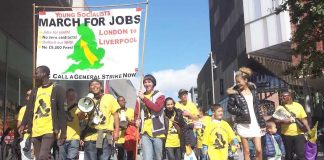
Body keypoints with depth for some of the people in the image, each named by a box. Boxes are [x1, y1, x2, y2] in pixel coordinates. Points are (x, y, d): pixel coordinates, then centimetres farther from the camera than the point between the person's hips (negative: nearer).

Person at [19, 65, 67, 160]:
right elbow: (29, 109, 14)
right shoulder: (35, 91, 18)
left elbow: (62, 111, -4)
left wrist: (63, 132, -9)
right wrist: (23, 124, -1)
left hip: (49, 130, -6)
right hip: (36, 131, 6)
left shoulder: (57, 89, 0)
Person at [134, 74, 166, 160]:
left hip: (157, 132, -2)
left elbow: (157, 108, -17)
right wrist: (137, 120, -3)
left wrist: (144, 98, -15)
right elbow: (136, 113, 18)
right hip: (145, 133, 2)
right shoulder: (140, 96, 12)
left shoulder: (160, 95, 2)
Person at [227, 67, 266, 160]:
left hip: (255, 123, 3)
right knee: (246, 151, 4)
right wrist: (241, 112, -15)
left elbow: (257, 107, 9)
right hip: (243, 124, -3)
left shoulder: (253, 89, 6)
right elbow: (230, 108, -1)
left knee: (259, 150, 0)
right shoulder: (234, 92, -5)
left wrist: (262, 123, 7)